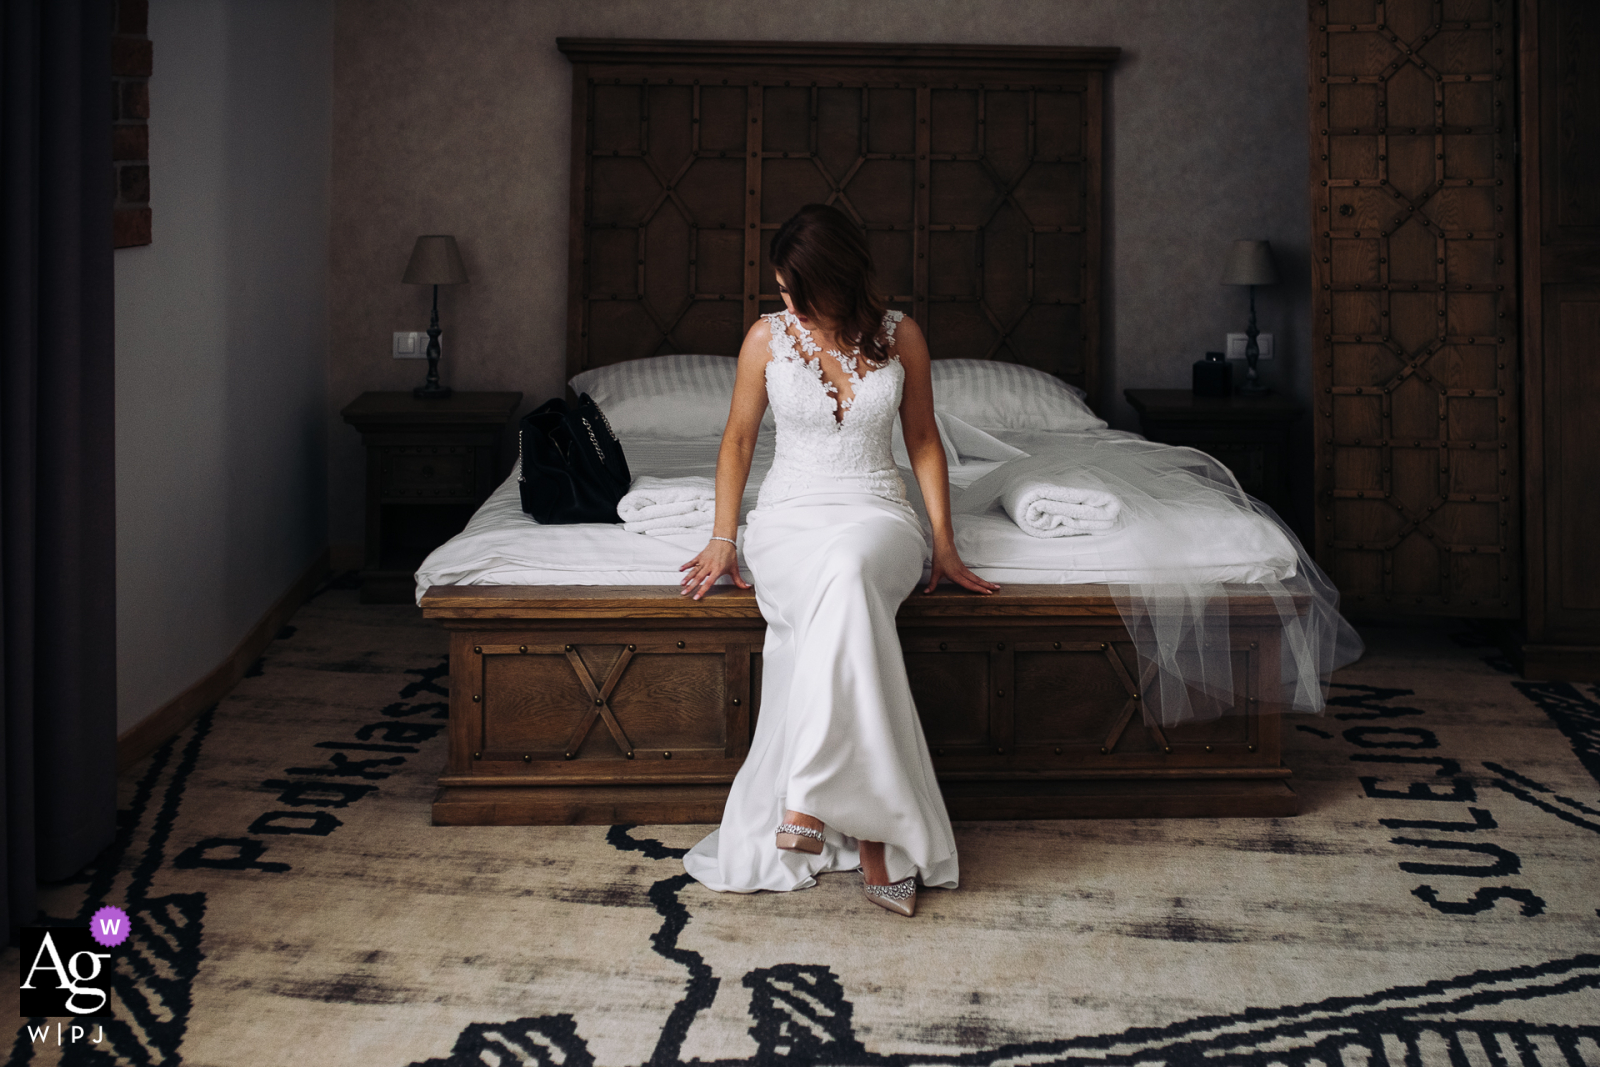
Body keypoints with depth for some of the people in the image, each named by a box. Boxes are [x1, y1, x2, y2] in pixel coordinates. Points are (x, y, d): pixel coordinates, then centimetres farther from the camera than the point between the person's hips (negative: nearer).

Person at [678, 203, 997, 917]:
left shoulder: (900, 337, 3)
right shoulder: (768, 337, 3)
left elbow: (923, 440, 11)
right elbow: (739, 438, 11)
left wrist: (944, 544, 5)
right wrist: (723, 538, 2)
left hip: (875, 516, 0)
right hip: (789, 517, 0)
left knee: (844, 571, -41)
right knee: (841, 592, -38)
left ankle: (813, 796, -42)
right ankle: (870, 833, -39)